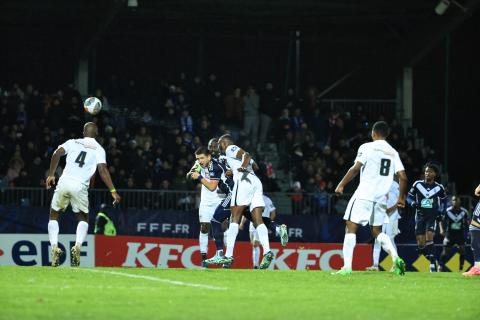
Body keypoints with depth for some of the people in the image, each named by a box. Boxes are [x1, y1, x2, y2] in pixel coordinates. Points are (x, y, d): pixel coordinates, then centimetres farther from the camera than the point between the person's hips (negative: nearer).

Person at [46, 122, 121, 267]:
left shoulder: (73, 142, 16)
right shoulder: (98, 149, 11)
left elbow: (56, 154, 1)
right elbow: (102, 170, -3)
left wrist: (51, 175, 6)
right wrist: (113, 191, -4)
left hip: (64, 182, 1)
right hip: (80, 186, -1)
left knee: (54, 216, 17)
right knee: (83, 218, 20)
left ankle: (54, 247, -3)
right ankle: (77, 246, -6)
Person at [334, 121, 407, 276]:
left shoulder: (367, 147, -4)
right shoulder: (393, 153, 12)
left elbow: (356, 168, -14)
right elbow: (403, 177, 7)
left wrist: (341, 184, -5)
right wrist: (401, 197, 19)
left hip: (364, 194, -5)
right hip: (381, 198, 5)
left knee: (351, 228, -1)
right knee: (377, 232, 17)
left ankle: (347, 266, -11)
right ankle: (396, 258, -5)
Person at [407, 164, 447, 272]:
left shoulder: (439, 187, 1)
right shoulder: (417, 184, 0)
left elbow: (443, 201, 16)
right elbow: (409, 196, 10)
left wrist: (440, 212, 3)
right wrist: (413, 203, -11)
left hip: (432, 216, -2)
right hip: (420, 215, 2)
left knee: (429, 238, -20)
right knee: (420, 242, -1)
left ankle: (433, 263, -17)